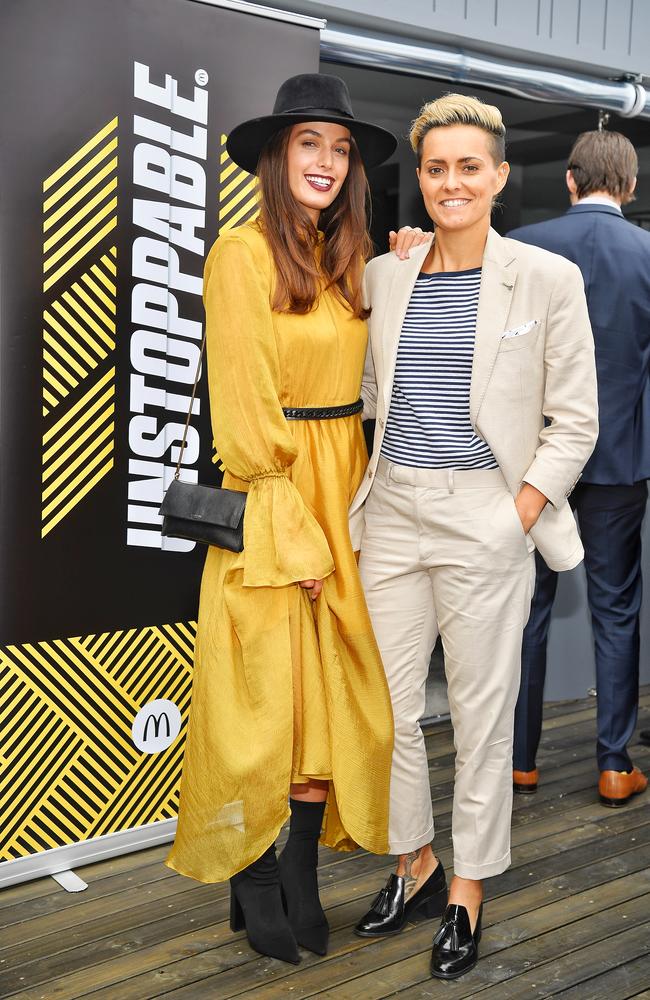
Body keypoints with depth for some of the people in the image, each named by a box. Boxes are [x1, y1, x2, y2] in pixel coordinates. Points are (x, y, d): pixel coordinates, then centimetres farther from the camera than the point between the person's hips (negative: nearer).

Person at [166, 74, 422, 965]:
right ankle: (253, 878, 23)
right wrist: (294, 534, -13)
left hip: (344, 494, 7)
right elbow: (243, 416, -13)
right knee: (264, 696, 3)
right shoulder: (243, 254, -10)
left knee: (333, 688, 10)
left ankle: (302, 877, 24)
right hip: (272, 503, -7)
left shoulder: (346, 261, 12)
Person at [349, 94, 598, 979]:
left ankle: (468, 893, 26)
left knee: (483, 715, 6)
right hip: (393, 512, 4)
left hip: (485, 518, -4)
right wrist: (350, 498, 4)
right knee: (392, 706, 12)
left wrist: (521, 515, -10)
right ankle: (415, 866, 34)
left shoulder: (549, 279, -4)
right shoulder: (383, 276, 6)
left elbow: (574, 422, -2)